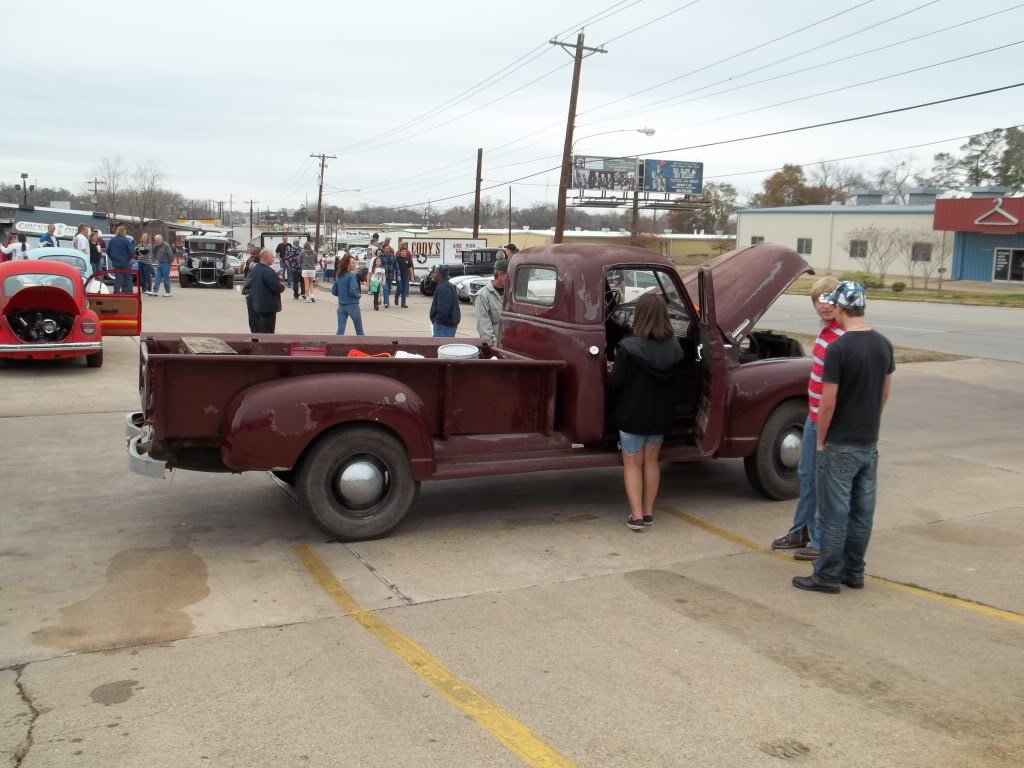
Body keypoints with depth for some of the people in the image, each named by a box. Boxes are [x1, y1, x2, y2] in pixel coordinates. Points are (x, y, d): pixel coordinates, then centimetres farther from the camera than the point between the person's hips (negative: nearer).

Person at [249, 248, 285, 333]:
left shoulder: (254, 270, 8)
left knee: (259, 331, 17)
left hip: (257, 304, 9)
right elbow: (278, 288, -24)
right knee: (268, 332, -3)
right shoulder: (269, 271, -21)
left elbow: (250, 284, 18)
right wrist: (282, 284, -1)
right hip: (268, 306, -9)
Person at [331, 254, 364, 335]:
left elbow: (333, 291, 10)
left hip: (341, 306, 5)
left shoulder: (338, 276, 7)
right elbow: (352, 290, -25)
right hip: (352, 305, -5)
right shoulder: (352, 275, -13)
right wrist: (358, 296, -7)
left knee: (340, 331, 0)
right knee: (359, 330, 14)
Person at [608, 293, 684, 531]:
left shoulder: (628, 347, -22)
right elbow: (676, 382, 5)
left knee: (632, 463, 8)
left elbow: (614, 383, -16)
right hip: (660, 415, 4)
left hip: (633, 415, -4)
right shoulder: (674, 348, -6)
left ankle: (636, 515, 3)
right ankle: (648, 512, 23)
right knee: (651, 461, 17)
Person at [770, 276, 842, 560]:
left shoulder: (843, 338, -21)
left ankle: (822, 542, 14)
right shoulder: (826, 331, 9)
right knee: (806, 475, 20)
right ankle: (801, 531, 35)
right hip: (814, 417, 10)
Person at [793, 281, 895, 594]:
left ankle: (827, 576, 8)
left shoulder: (838, 348, -19)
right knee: (862, 511, 13)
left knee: (834, 513, 1)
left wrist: (820, 440, -5)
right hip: (870, 443, 7)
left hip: (840, 445, -7)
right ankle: (854, 572, 22)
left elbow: (828, 402, -17)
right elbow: (885, 393, 12)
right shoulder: (884, 344, 3)